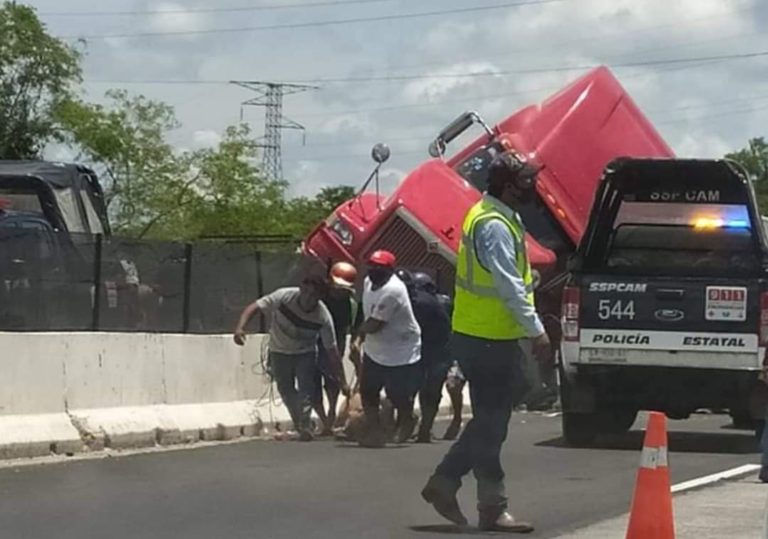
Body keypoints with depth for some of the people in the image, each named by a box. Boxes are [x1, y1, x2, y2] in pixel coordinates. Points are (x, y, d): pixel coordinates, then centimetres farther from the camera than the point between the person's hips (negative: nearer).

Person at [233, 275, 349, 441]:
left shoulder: (323, 317, -27)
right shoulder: (284, 297, -28)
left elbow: (332, 351, -20)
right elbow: (254, 308, -25)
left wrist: (343, 382, -19)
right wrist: (240, 328, -43)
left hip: (306, 354, -1)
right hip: (280, 352, 1)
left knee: (306, 387, -20)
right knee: (286, 390, 5)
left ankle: (304, 426, -19)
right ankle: (299, 424, 25)